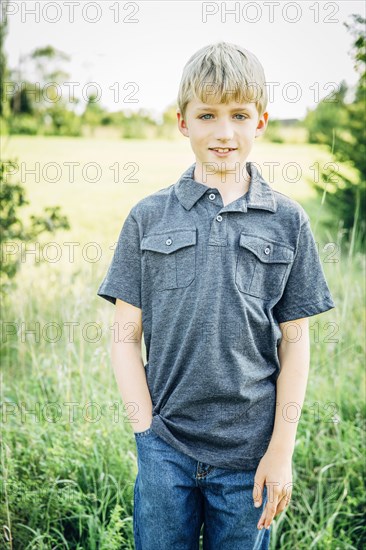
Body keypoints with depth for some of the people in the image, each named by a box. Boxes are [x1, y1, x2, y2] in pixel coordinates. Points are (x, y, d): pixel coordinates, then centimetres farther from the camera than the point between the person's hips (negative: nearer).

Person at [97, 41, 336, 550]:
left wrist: (281, 451, -1)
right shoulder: (148, 217, 0)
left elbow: (295, 343, 1)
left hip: (249, 452, 0)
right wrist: (147, 433, -5)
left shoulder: (288, 221, 0)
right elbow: (127, 336, 1)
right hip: (164, 449, 0)